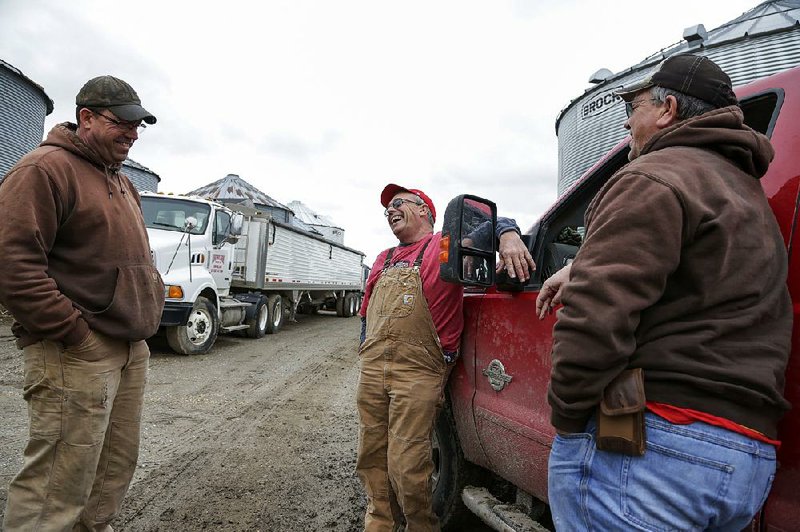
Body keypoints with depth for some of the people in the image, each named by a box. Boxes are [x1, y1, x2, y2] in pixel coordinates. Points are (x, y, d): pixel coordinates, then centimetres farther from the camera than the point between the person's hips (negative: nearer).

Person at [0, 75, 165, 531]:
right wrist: (74, 332, -17)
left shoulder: (124, 184, 19)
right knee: (60, 485, 0)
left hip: (131, 351, 9)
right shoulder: (47, 168, -8)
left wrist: (145, 319, 14)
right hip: (76, 355, -9)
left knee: (117, 467, 17)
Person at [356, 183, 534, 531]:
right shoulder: (383, 261, 22)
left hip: (418, 373, -6)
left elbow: (492, 224, 1)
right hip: (371, 370, 6)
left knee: (408, 466, -5)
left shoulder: (446, 244, 4)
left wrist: (508, 235, -21)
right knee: (371, 459, 13)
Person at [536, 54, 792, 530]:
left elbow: (596, 315, -22)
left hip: (659, 441, -10)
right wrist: (579, 269, 30)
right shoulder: (747, 192, 22)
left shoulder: (654, 177, -11)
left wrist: (567, 419, -10)